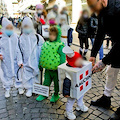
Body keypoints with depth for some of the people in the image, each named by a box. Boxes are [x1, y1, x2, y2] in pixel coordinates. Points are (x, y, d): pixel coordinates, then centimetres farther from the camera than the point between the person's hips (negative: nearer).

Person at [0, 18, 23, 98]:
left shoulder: (16, 37, -7)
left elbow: (18, 50, -4)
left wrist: (20, 61, -6)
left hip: (15, 61, 0)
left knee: (17, 74, 14)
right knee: (7, 75, 14)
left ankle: (19, 87, 36)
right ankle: (7, 89, 33)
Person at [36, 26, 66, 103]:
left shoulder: (60, 46, -15)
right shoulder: (46, 44, 3)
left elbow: (63, 57, -15)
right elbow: (43, 55, 11)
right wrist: (40, 65, 12)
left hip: (56, 70, -5)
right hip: (47, 69, 5)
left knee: (56, 83, 14)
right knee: (46, 82, 17)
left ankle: (56, 95, 35)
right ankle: (44, 94, 36)